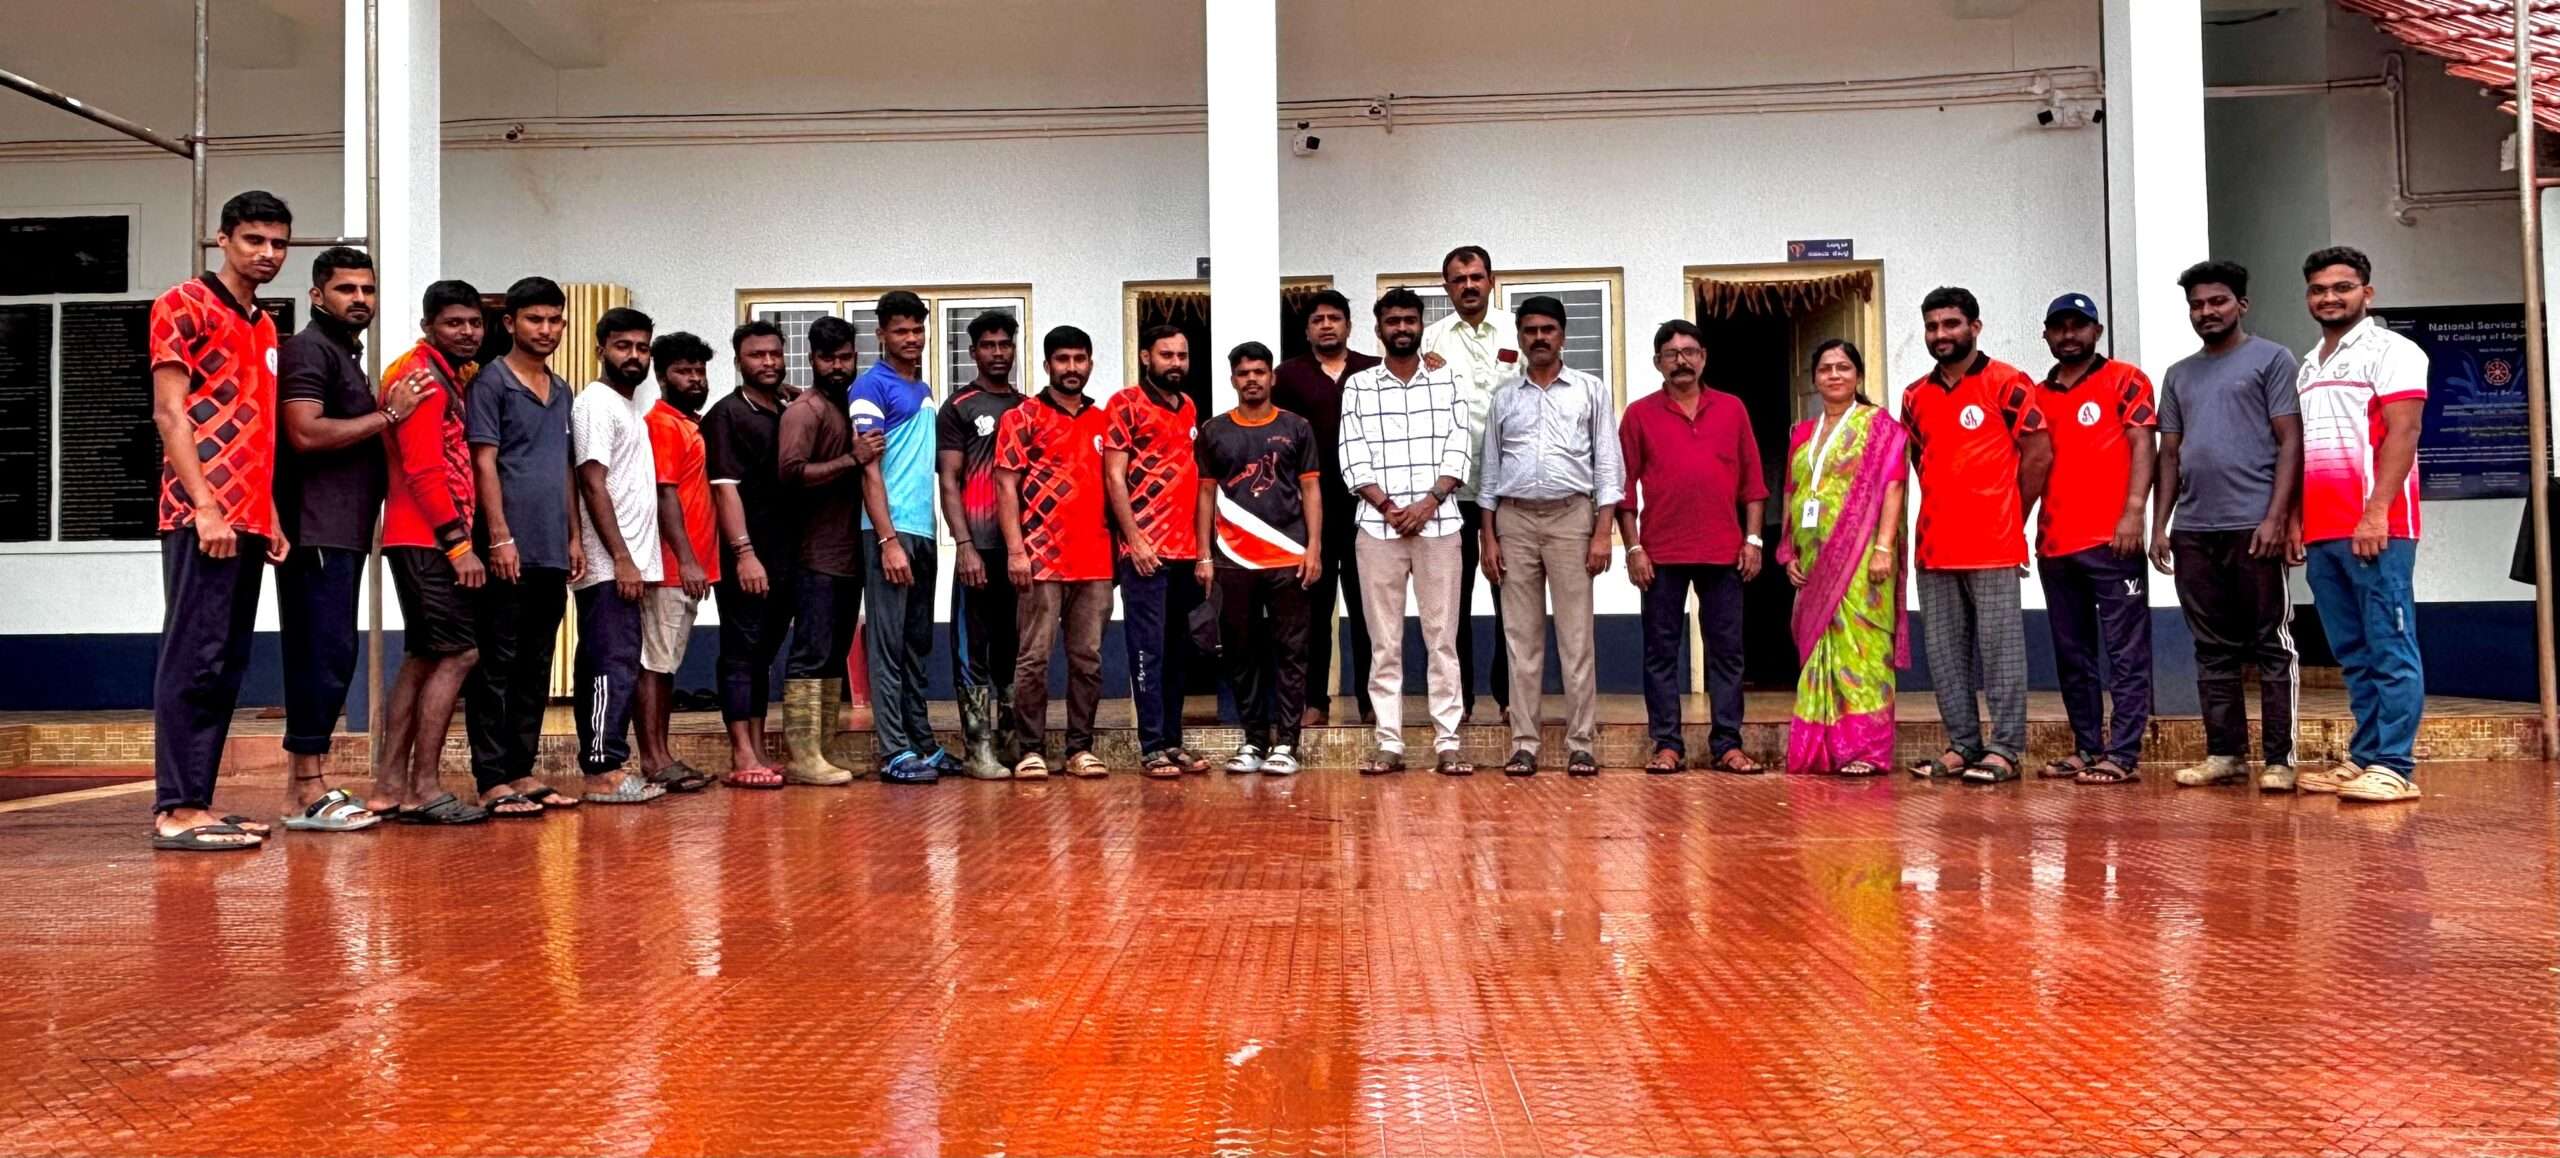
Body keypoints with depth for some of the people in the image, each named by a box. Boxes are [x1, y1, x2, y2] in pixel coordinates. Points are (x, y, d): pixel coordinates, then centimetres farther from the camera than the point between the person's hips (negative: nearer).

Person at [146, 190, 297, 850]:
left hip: (248, 520, 8)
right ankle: (175, 811, -8)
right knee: (194, 659, -10)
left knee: (227, 665, 8)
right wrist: (205, 506, -17)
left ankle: (196, 803, 12)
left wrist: (269, 518, 16)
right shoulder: (185, 306, -1)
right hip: (203, 516, -8)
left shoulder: (264, 327, 22)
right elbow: (169, 413, -9)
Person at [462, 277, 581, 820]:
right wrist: (500, 537, -15)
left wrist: (574, 535, 14)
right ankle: (492, 779, 1)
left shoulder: (561, 391, 18)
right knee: (495, 668, -2)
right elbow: (484, 463, -9)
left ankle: (522, 771, 17)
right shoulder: (491, 382, -3)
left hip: (552, 552, 7)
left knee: (535, 669, 10)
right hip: (510, 551, -7)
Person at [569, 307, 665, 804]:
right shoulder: (596, 403, -8)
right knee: (615, 667, -10)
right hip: (610, 567, -9)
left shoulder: (628, 407, 19)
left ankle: (603, 768, 13)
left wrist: (634, 561, 14)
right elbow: (593, 486, -16)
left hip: (628, 564, 9)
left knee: (605, 668, 10)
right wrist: (622, 559, -19)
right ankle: (604, 772, -8)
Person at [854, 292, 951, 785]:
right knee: (888, 645, -4)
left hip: (923, 532, 8)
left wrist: (917, 537, 11)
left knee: (917, 645, 12)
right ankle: (895, 753, -2)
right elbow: (869, 469, -11)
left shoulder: (925, 391, 18)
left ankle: (922, 742, 19)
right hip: (891, 531, -8)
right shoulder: (872, 386, -5)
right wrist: (888, 540, -17)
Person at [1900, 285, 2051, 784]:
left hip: (1993, 546, -6)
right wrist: (1942, 512, 12)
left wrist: (2011, 518, 3)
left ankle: (2005, 748, 4)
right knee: (1945, 652, 8)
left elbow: (2039, 454, -2)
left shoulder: (2007, 384, -3)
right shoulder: (1916, 396, 12)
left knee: (2000, 648, -1)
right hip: (1935, 547, 6)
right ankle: (1962, 745, 16)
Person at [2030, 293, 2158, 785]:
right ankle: (2086, 748, 17)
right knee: (2072, 656, 10)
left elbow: (2141, 447, -5)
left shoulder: (2124, 381, 3)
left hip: (2111, 540, -6)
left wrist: (2134, 511, -16)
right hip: (2054, 545, 6)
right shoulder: (2038, 396, 16)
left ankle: (2123, 755, -4)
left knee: (2126, 653, -4)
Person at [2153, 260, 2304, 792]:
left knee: (2272, 647, -1)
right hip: (2192, 531, 5)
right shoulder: (2179, 375, 18)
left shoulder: (2271, 359, 3)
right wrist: (2159, 524, 9)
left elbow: (2291, 442, -4)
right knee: (2214, 650, 9)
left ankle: (2279, 759, 1)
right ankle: (2225, 753, 14)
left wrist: (2275, 517, -14)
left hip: (2253, 527, -5)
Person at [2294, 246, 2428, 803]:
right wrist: (2296, 519, 15)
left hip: (2374, 528, -7)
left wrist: (2376, 511, -19)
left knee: (2389, 650, -6)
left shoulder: (2390, 351, 0)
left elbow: (2402, 433, -11)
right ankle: (2364, 758, 14)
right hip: (2322, 532, 7)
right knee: (2353, 655, 9)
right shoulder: (2309, 365, 21)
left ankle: (2395, 767, -6)